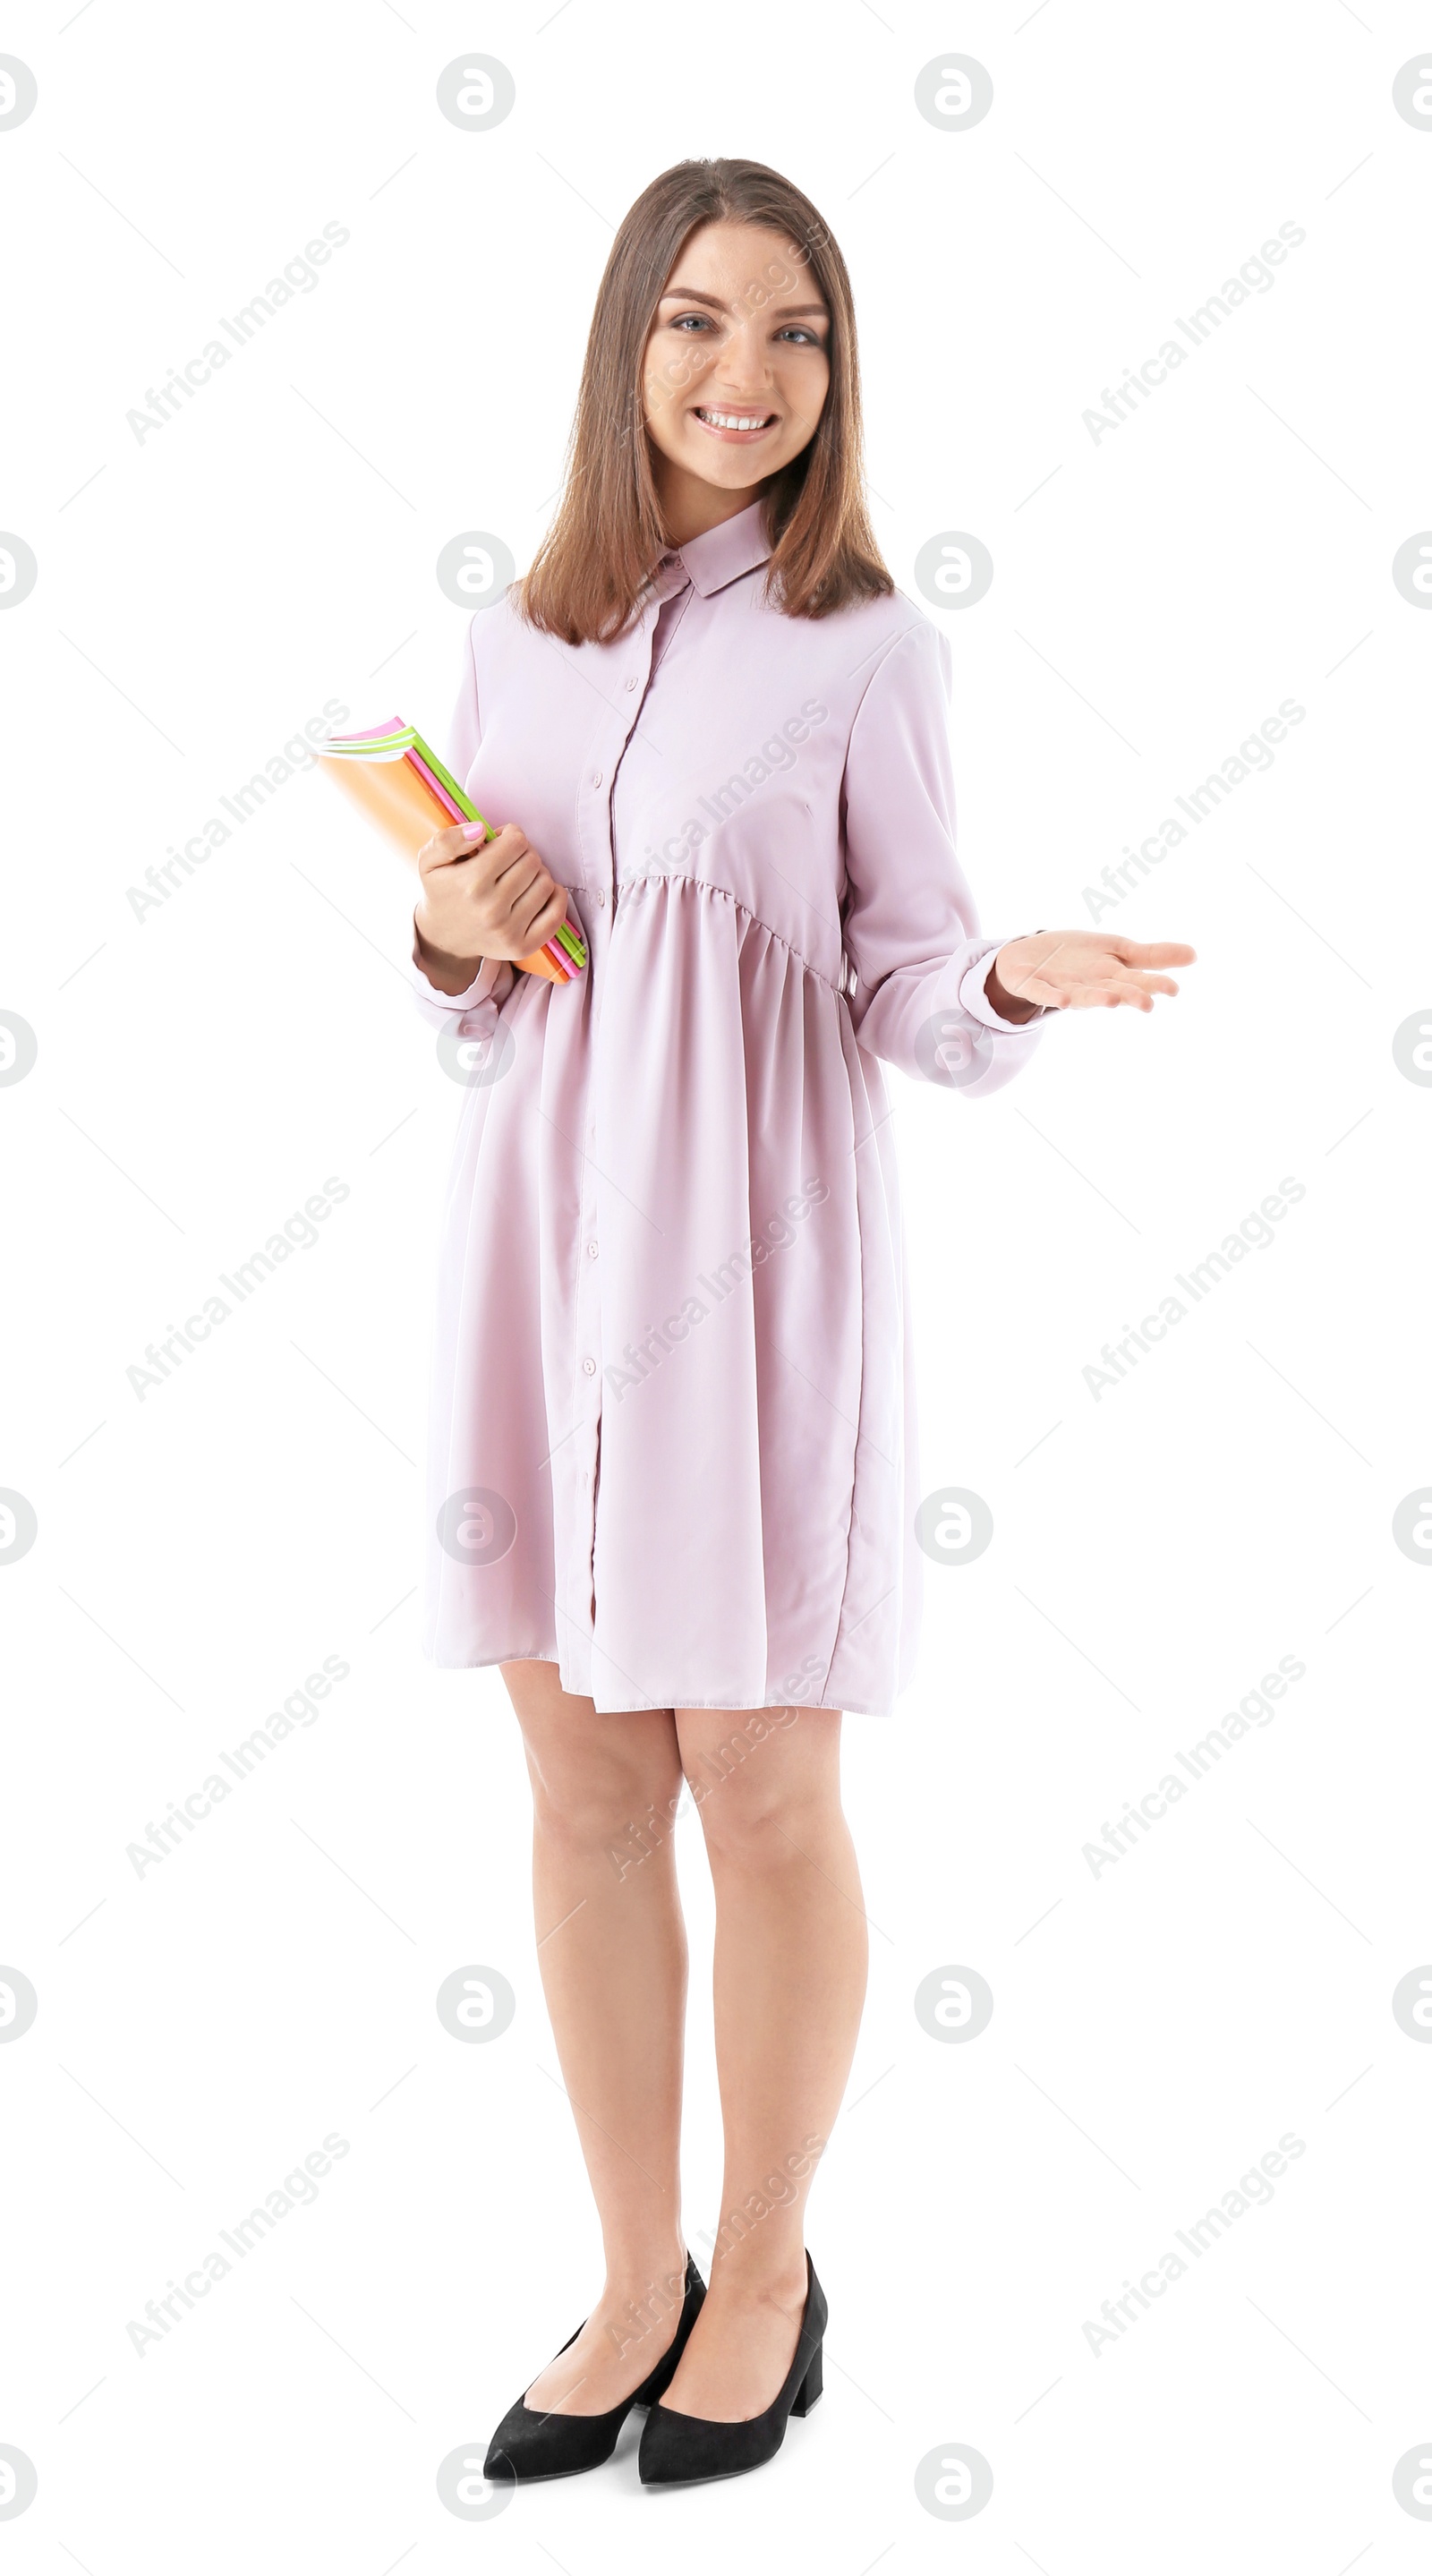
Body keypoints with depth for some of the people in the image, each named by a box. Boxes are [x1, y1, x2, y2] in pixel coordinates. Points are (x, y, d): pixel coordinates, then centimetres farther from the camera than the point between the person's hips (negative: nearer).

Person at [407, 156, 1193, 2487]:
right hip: (539, 1236, 4)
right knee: (583, 1783, 9)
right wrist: (455, 938, -5)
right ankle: (638, 2287, 26)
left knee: (762, 1793, 4)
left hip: (753, 1246, -4)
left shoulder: (864, 654, -1)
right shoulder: (519, 642, 11)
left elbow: (907, 999, -2)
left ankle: (766, 2276, 26)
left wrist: (1019, 984, -22)